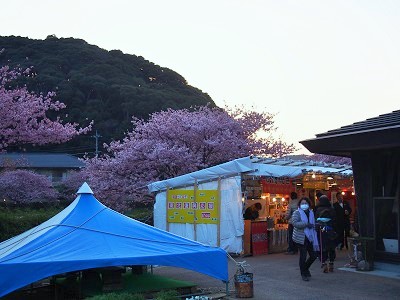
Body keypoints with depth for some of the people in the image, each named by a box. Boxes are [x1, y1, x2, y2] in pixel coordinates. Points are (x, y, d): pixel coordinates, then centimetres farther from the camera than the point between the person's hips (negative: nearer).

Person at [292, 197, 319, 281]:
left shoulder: (311, 213, 15)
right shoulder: (297, 213, -5)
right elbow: (294, 223, -20)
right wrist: (306, 224, -26)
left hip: (310, 238, 6)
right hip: (301, 238, -6)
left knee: (313, 255, 7)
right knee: (303, 256, -3)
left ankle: (305, 268, 33)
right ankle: (304, 274, 13)